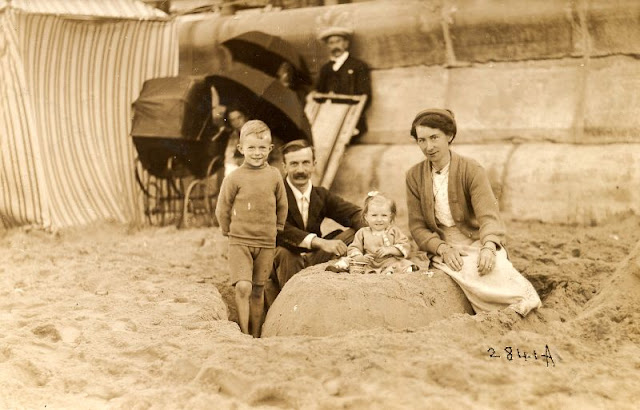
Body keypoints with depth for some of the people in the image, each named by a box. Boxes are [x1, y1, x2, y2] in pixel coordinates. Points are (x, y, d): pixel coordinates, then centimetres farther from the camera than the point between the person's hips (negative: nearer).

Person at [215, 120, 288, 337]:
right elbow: (222, 208, 4)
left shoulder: (274, 176, 2)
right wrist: (229, 231, 7)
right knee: (243, 287, -16)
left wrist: (277, 228, 14)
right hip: (240, 242, -2)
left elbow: (282, 205, 16)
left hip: (266, 243, 3)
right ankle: (243, 334, -7)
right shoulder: (234, 178, -6)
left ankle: (256, 336, 21)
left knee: (258, 291, 10)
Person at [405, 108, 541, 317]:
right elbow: (417, 227, 4)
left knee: (494, 269, -36)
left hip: (478, 243, -1)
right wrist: (443, 249, -16)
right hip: (443, 250, 1)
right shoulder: (414, 176, 4)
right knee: (471, 276, -33)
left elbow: (488, 215, -17)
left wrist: (488, 248, -39)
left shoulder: (471, 170, -5)